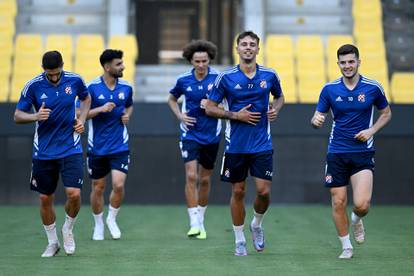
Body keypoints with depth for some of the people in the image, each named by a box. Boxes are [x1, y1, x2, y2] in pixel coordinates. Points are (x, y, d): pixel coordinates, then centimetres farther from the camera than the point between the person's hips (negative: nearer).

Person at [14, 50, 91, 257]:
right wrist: (36, 116, -25)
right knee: (45, 199, 6)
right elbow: (17, 116, -5)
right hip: (43, 152, 0)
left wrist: (82, 119, 1)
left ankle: (68, 229, 14)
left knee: (74, 193, -15)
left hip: (70, 149, 0)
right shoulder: (33, 86, -9)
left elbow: (86, 98, 18)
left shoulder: (74, 81, -5)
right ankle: (52, 242, 25)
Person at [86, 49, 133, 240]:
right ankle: (98, 225, 28)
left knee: (119, 185, -13)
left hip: (120, 146, 2)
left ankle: (112, 219, 13)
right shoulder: (92, 87, -9)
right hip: (97, 147, -1)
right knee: (98, 188, 8)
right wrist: (100, 109, -23)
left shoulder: (126, 88, 2)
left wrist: (127, 115, 1)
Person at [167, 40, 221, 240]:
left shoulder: (218, 78, -8)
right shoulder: (184, 80, -2)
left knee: (205, 180, 10)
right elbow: (172, 99, 16)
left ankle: (201, 221, 26)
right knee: (191, 176, -15)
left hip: (211, 136, 0)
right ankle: (194, 223, -14)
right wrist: (180, 116, 0)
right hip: (190, 134, 0)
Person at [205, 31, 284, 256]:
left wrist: (275, 109, -1)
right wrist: (236, 115, -12)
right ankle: (239, 240, 18)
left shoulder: (269, 75, 1)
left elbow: (279, 96, 21)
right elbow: (209, 108, 0)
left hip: (262, 144, 1)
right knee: (238, 192, 5)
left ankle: (257, 225, 24)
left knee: (263, 191, -6)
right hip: (235, 144, -1)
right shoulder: (226, 77, -5)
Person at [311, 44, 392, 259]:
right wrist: (316, 120, -21)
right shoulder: (329, 89, -1)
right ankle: (346, 247, 20)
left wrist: (371, 131, -6)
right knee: (338, 203, 2)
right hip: (336, 154, 1)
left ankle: (356, 220, 23)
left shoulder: (373, 88, -3)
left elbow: (386, 113, 12)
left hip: (363, 152, -1)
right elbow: (318, 117, 4)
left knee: (361, 204, -14)